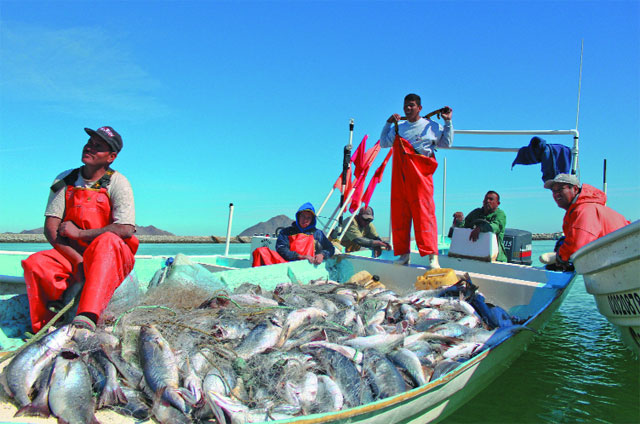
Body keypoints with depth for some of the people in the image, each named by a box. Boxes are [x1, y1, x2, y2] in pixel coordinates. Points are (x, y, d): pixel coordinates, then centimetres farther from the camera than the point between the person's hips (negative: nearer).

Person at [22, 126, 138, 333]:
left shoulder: (117, 183, -4)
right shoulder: (64, 181, 7)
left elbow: (126, 230, -16)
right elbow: (50, 228, -1)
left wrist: (79, 233, -15)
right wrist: (78, 261, -16)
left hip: (113, 257, -3)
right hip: (70, 256, 4)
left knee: (107, 240, -36)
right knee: (35, 262, -24)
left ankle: (87, 318, -51)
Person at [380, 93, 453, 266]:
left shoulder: (431, 126, 11)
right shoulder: (398, 128, 20)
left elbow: (447, 143, 15)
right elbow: (383, 143, 20)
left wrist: (448, 122, 9)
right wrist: (388, 123, 13)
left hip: (420, 174, -4)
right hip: (400, 176, 4)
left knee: (424, 213, -11)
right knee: (399, 214, 0)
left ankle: (432, 255, -11)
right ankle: (403, 254, 9)